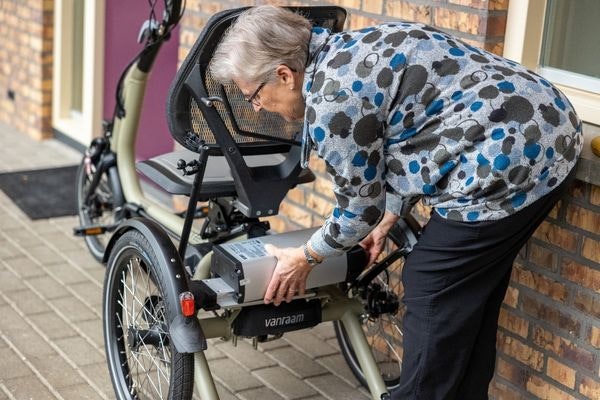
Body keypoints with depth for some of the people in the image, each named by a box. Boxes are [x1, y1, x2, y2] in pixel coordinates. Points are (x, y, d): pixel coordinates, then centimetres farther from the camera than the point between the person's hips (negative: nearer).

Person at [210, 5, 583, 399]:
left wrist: (305, 257, 12)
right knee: (470, 289, 20)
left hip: (510, 158, -10)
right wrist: (386, 223, 32)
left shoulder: (332, 99, -16)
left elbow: (360, 206, -4)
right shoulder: (349, 52, 13)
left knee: (432, 289, 3)